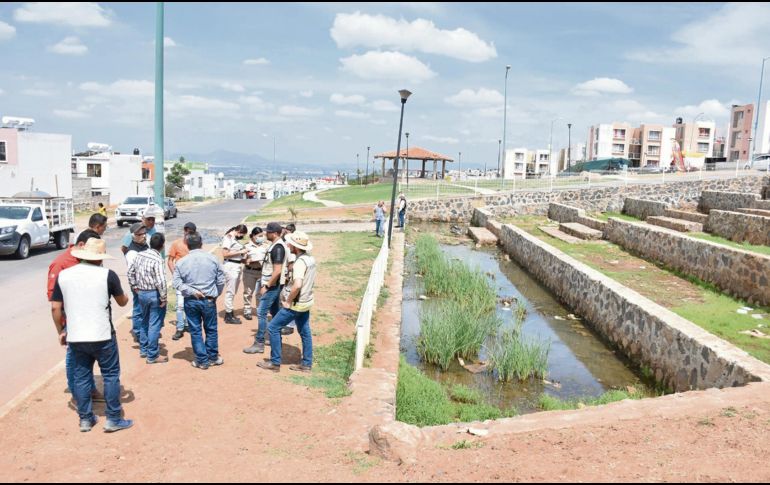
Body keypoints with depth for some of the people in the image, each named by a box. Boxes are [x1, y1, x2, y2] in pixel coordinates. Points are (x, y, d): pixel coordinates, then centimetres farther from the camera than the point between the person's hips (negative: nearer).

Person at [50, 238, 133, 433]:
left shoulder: (63, 275, 0)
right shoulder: (108, 275, -9)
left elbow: (55, 308, 3)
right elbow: (122, 302, 3)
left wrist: (61, 331, 15)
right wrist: (125, 296, 26)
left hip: (75, 337, 4)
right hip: (102, 336, -3)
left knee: (81, 377, 15)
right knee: (111, 375, 9)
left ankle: (85, 419, 24)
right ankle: (113, 419, 13)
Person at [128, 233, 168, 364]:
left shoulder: (139, 255, 2)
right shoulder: (157, 259, -21)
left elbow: (131, 272, 13)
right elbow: (160, 281, -27)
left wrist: (135, 287, 22)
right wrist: (163, 298, -17)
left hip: (141, 293, 8)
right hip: (154, 295, -8)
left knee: (145, 322, 23)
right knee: (154, 325, 2)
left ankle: (143, 349, 35)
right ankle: (152, 356, 9)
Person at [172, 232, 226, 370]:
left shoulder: (181, 262, -6)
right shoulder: (212, 259, -6)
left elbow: (176, 283, -11)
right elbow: (221, 280, -2)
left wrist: (192, 291, -8)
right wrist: (216, 294, 12)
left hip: (191, 301, 0)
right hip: (209, 300, 0)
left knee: (195, 331, 10)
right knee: (211, 329, 15)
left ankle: (202, 360, 15)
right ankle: (213, 357, 25)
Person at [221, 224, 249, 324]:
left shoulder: (235, 239, 16)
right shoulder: (228, 237, -8)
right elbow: (225, 254, -16)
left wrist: (245, 260, 6)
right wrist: (240, 252, -14)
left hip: (237, 266, 9)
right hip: (231, 266, -9)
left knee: (233, 292, 14)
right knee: (230, 292, -4)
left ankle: (229, 314, 23)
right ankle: (228, 316, 3)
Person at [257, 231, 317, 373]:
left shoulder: (300, 262, -24)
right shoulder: (311, 259, 4)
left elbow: (297, 285, -35)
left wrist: (288, 301, -22)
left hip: (296, 304, -9)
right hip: (306, 301, 9)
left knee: (273, 327, 1)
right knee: (305, 332, 15)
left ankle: (275, 363, 7)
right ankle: (307, 364, 22)